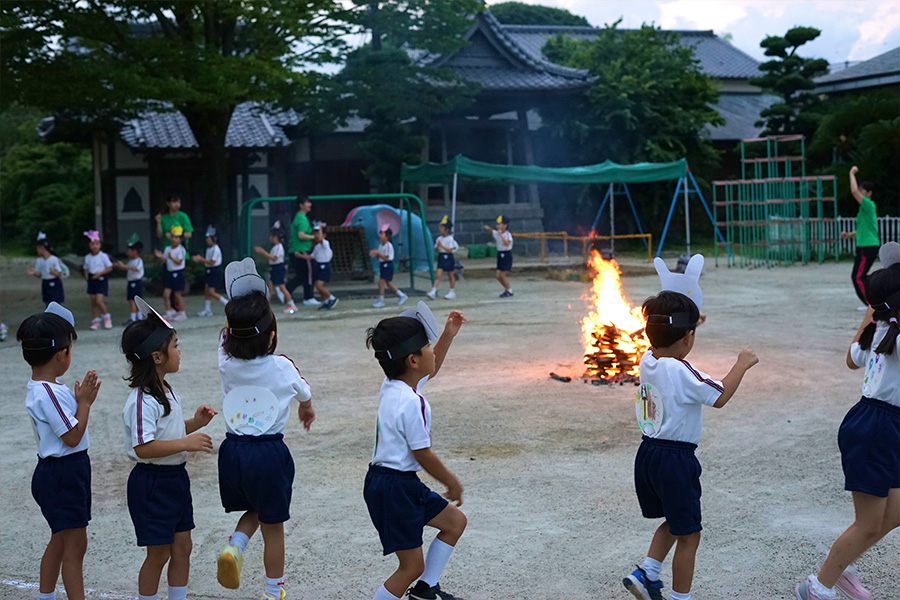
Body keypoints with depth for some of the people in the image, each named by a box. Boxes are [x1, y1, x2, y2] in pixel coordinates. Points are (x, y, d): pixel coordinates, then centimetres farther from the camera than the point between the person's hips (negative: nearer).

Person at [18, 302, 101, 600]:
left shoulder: (45, 388, 7)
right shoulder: (47, 394, -24)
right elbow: (72, 436, -21)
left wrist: (81, 398, 4)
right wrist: (85, 402, -14)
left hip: (62, 472, 10)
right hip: (61, 475, -10)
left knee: (60, 541, 21)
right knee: (75, 545, -5)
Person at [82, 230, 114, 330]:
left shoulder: (103, 256, -7)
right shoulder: (87, 258, 8)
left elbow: (110, 267, -6)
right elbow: (86, 268, 19)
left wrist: (100, 273, -17)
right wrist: (86, 274, -3)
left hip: (101, 280, -5)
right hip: (91, 280, 5)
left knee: (99, 300, -15)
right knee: (93, 302, 6)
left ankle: (106, 317, 6)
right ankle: (96, 320, 15)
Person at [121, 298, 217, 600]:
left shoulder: (166, 391, 8)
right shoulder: (142, 401, -22)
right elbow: (143, 448, -29)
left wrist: (193, 423, 5)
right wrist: (186, 443, -28)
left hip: (176, 477, 9)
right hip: (151, 482, -9)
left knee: (182, 546, 13)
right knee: (158, 552, 2)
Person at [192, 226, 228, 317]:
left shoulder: (216, 249, -17)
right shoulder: (209, 249, 11)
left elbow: (211, 262, -22)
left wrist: (201, 259, -18)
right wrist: (198, 259, -1)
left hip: (216, 271, -9)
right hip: (210, 271, 9)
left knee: (211, 292, -11)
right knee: (206, 291, 7)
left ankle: (227, 303, 0)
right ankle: (207, 310, 12)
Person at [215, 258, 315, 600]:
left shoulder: (226, 363, -7)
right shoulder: (282, 367, -11)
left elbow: (227, 333, 17)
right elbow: (304, 393, 12)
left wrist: (238, 305, 15)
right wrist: (307, 409, 33)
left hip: (232, 450, 4)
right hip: (269, 453, -3)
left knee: (255, 512, 26)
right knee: (273, 526, 11)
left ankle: (234, 546, -1)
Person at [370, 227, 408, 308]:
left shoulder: (389, 246, -17)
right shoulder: (381, 246, 9)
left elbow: (386, 258, -22)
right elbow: (379, 258, 14)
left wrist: (378, 253, -27)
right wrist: (375, 254, -5)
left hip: (387, 266, -9)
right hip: (382, 265, 9)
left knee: (381, 283, -10)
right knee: (389, 284, 15)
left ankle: (381, 300, 0)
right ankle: (401, 295, 27)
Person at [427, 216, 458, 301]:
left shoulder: (450, 239, -11)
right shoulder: (439, 239, 6)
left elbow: (450, 250, -17)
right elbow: (436, 249, 10)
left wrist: (442, 245, -21)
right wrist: (437, 246, -11)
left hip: (448, 258, -5)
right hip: (441, 258, 5)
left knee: (451, 276, 8)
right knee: (438, 275, -5)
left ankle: (452, 292, 19)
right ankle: (433, 292, -12)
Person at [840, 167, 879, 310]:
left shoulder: (869, 205, -13)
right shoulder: (866, 207, 17)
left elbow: (854, 192, -26)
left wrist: (852, 174, -15)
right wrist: (850, 235, 13)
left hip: (869, 247, -10)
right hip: (863, 246, 10)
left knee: (858, 277, -7)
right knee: (858, 276, 13)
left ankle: (870, 304, -2)